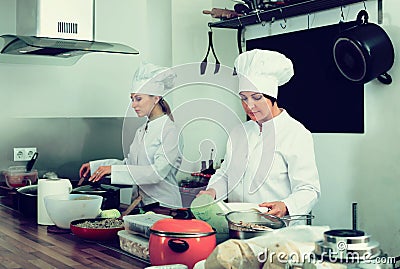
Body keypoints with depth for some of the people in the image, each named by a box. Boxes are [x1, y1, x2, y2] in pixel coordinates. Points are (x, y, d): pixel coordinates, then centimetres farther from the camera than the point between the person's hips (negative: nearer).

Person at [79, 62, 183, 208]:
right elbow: (129, 163, 20)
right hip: (139, 204, 6)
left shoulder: (170, 131, -9)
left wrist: (114, 169, -19)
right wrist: (95, 166, 12)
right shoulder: (141, 131, 15)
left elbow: (158, 172, -18)